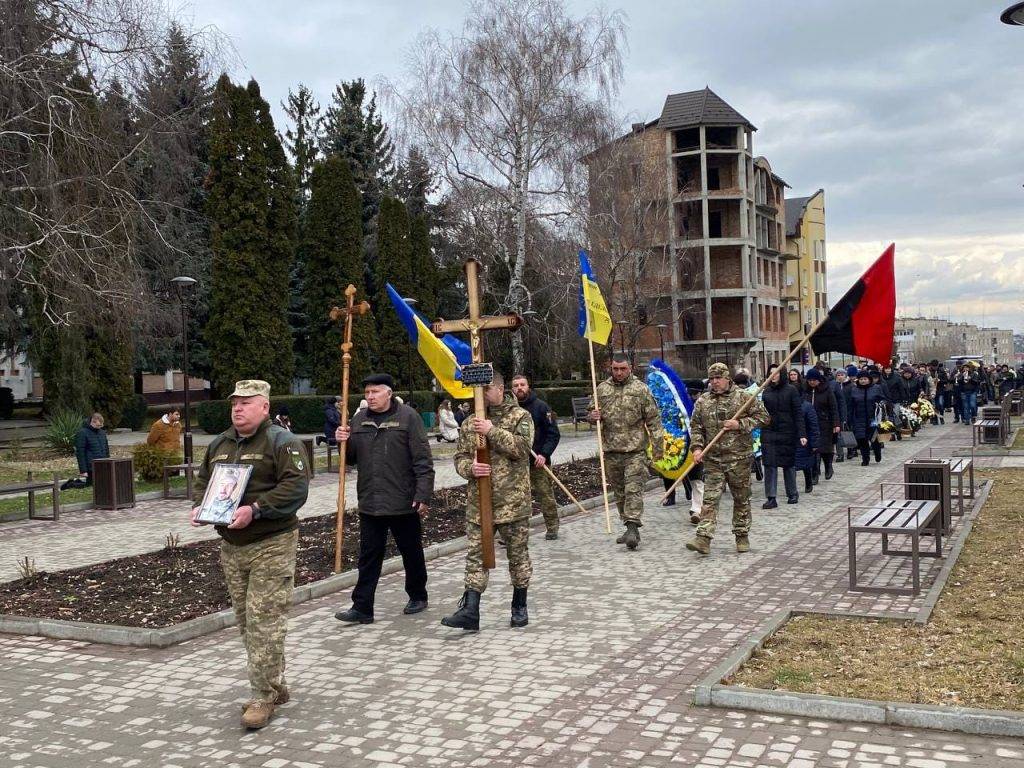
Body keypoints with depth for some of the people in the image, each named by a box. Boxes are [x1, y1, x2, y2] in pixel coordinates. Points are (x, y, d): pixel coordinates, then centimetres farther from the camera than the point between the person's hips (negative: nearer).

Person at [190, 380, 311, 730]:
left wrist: (255, 509, -26)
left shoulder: (282, 442, -9)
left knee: (264, 620, -8)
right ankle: (274, 686, 25)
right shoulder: (219, 444, 15)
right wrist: (199, 506, 4)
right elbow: (203, 480, 25)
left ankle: (263, 697, 0)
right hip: (231, 547, 8)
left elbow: (295, 487, -19)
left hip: (271, 546, -7)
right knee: (247, 622, 12)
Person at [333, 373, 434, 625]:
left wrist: (423, 495, -15)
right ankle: (362, 608, 9)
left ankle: (418, 597, 30)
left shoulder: (408, 417, -7)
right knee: (369, 557, 6)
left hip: (404, 503, -4)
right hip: (370, 503, 4)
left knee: (412, 553, 12)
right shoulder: (359, 419, 9)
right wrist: (344, 442, -4)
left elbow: (423, 460, -10)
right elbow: (352, 458, 17)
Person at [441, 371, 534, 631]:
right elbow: (459, 457, 9)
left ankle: (520, 607, 22)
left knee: (518, 553, 8)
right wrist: (470, 468, -13)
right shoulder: (469, 423, 11)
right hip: (478, 502, 3)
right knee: (476, 554, -1)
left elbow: (521, 448, -16)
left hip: (513, 500, -3)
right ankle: (470, 610, -2)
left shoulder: (520, 417, -1)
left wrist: (493, 431, -22)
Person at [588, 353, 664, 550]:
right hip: (611, 450, 4)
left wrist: (657, 446, -6)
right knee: (619, 492, 10)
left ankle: (633, 528, -13)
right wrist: (592, 416, -6)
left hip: (635, 450, -4)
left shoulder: (641, 389, -2)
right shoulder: (602, 389, 8)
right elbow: (593, 414, 20)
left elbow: (653, 420, -2)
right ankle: (630, 529, 21)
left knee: (633, 489, -11)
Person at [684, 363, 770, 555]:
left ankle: (742, 536, 22)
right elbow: (695, 427, 10)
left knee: (741, 499, 8)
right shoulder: (702, 402, 7)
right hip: (712, 459, 2)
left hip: (739, 457, -2)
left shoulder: (743, 397, -1)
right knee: (710, 498, -6)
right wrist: (697, 447, -4)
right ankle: (703, 538, -11)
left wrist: (740, 424, -12)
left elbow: (763, 416, -1)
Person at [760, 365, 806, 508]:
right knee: (769, 464, -2)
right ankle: (771, 498, 0)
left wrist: (802, 434, -11)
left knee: (789, 464, 9)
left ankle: (792, 494, 25)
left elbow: (797, 414, -5)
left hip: (787, 432, -3)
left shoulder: (791, 390, -2)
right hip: (768, 433, 3)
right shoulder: (766, 391, 8)